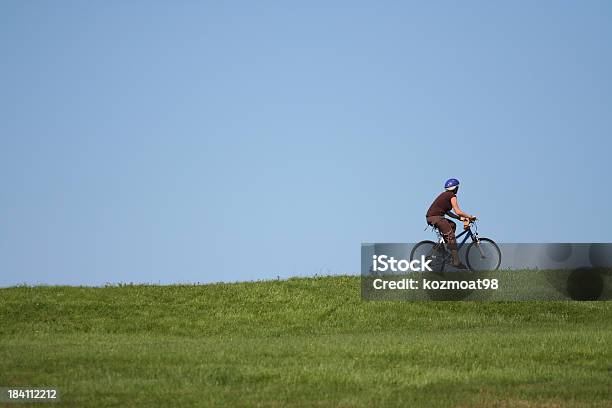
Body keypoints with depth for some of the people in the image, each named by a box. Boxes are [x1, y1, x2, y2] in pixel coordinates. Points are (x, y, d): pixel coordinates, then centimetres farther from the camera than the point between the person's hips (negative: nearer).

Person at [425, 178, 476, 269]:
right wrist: (470, 217, 1)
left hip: (430, 217, 9)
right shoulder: (452, 196, -4)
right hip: (435, 217, -9)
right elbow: (458, 211, -10)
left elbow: (447, 212, 25)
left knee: (452, 225, 24)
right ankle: (456, 261, -13)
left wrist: (460, 218, 19)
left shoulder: (445, 195, 24)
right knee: (451, 236, -8)